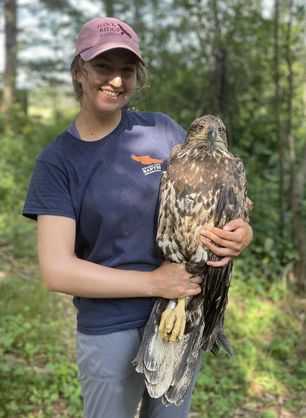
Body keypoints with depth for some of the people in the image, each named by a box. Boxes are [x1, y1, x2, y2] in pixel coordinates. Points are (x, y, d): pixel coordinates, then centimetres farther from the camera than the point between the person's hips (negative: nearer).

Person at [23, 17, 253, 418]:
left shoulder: (163, 131, -4)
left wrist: (242, 231, -16)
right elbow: (57, 271, -16)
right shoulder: (57, 161, -10)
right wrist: (153, 283, -21)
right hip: (111, 329, -3)